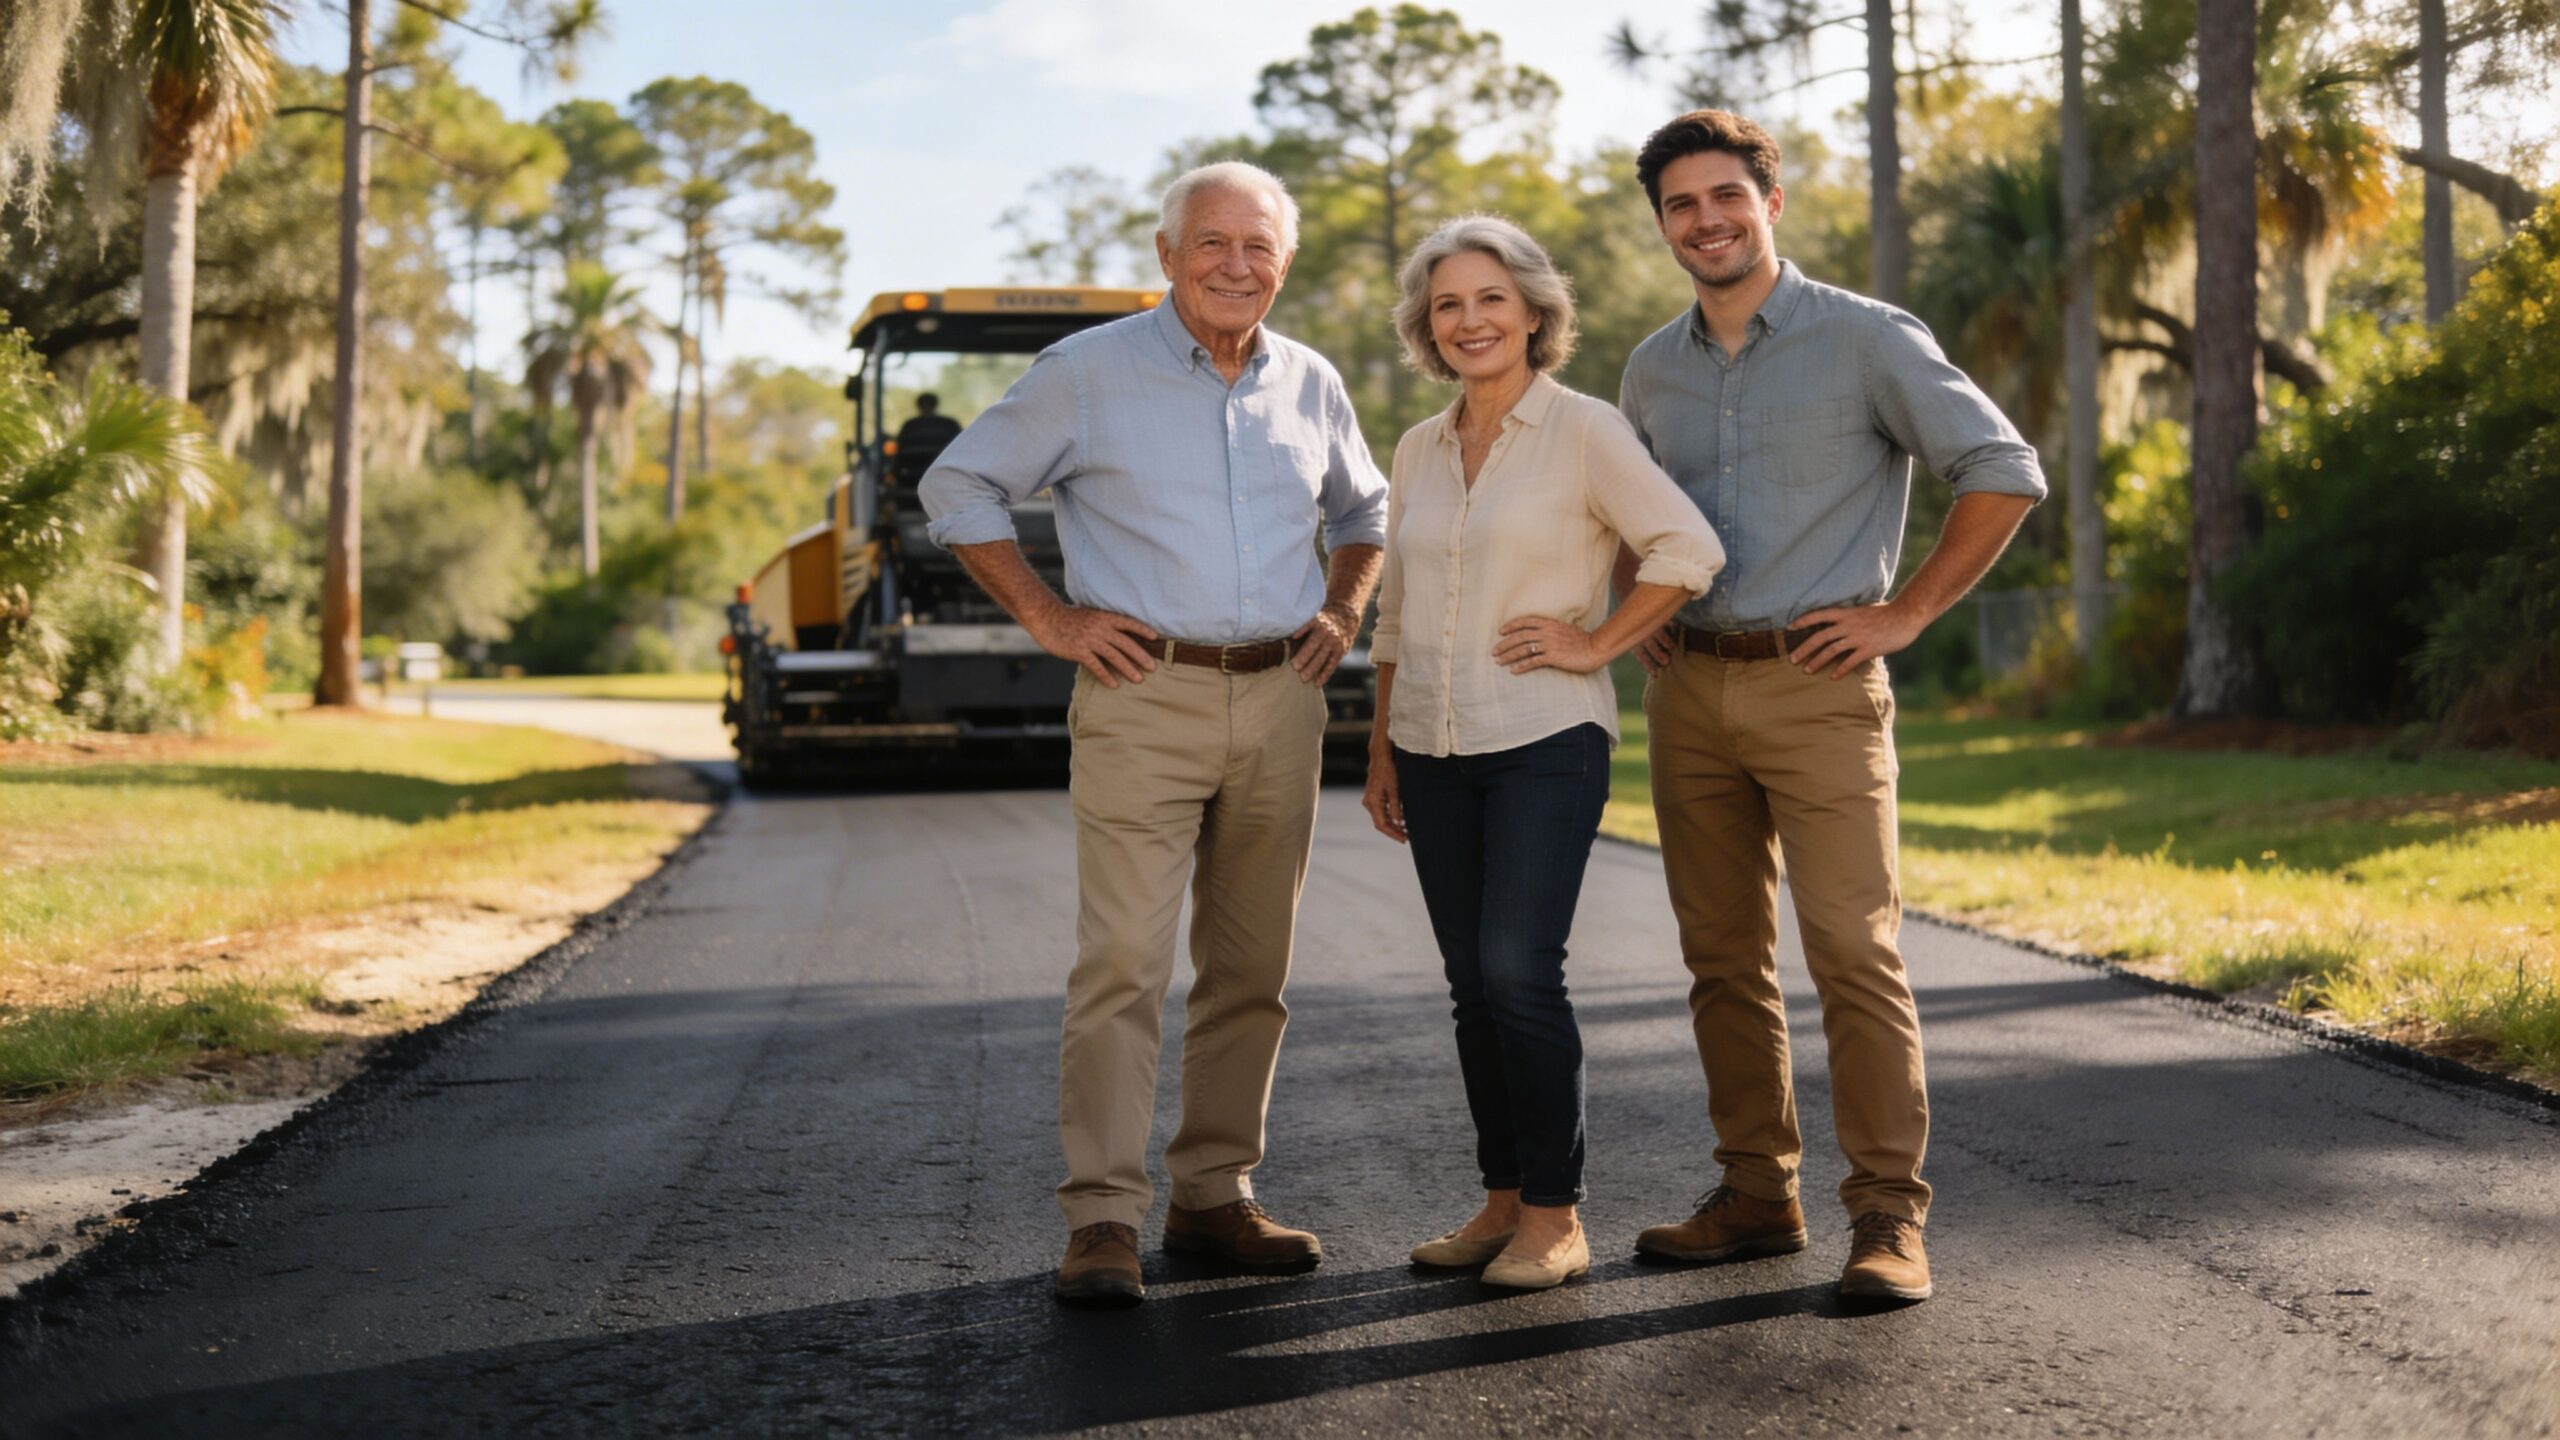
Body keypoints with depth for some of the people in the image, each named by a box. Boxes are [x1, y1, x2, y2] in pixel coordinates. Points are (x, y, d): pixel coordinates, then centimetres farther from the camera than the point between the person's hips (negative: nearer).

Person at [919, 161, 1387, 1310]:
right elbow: (958, 487, 3)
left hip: (1280, 700, 5)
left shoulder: (1311, 386, 13)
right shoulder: (1088, 373, -1)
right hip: (1145, 698, -5)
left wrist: (1342, 612, 14)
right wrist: (1048, 619, -4)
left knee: (1252, 969, 8)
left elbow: (1364, 508, 30)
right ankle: (1102, 1218, -6)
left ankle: (1215, 1195, 18)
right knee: (1122, 961, -11)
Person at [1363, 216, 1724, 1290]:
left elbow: (1689, 549, -11)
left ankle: (1555, 1214, -1)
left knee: (1518, 970, -13)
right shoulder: (1418, 450, 13)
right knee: (1473, 986, 8)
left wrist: (1597, 644, -10)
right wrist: (1380, 748, 16)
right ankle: (1503, 1199, 17)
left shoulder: (1584, 430, -5)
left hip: (1544, 739, -6)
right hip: (1432, 748, 6)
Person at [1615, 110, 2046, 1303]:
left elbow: (2006, 473, -7)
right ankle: (1756, 1195, 18)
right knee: (1723, 959, 9)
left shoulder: (1866, 340, -4)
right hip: (1688, 690, 6)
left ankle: (1888, 1216, -5)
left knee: (1855, 954, -10)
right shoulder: (1653, 368, 13)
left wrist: (1908, 612, -9)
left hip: (1816, 685, -6)